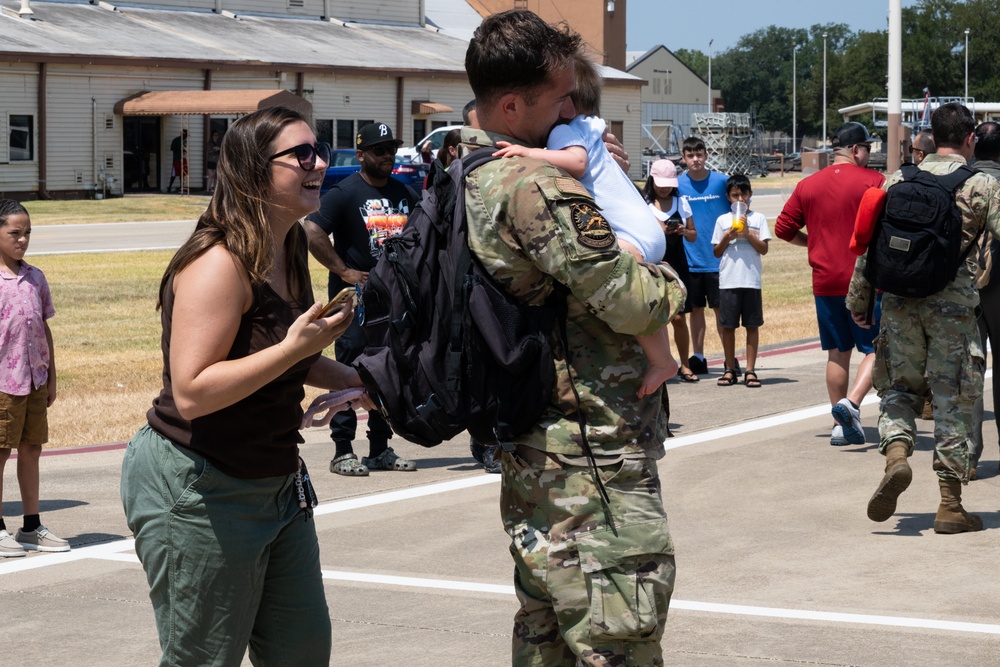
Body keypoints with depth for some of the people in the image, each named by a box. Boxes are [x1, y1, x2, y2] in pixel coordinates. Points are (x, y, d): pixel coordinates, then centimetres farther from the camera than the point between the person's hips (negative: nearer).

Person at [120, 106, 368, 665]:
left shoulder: (289, 254, 8)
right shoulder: (220, 264, -22)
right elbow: (192, 393, -29)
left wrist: (356, 381, 9)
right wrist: (295, 348, -29)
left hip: (276, 482, 9)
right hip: (196, 491, -9)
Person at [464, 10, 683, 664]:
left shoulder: (471, 178, 10)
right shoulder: (536, 186, -21)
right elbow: (633, 303, -20)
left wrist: (596, 164, 9)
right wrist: (670, 283, 2)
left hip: (533, 454, 10)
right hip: (595, 455, -10)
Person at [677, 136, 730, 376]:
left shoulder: (722, 181, -2)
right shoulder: (678, 185, 1)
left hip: (718, 258, -2)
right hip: (690, 259, 2)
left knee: (720, 308, 0)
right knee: (695, 309, 10)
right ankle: (697, 358, 18)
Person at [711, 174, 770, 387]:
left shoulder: (758, 218, 5)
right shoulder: (722, 220, 8)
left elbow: (764, 249, -1)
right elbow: (716, 252, 8)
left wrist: (747, 233, -12)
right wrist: (728, 238, -8)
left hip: (751, 280, -1)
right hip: (728, 280, 1)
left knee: (752, 325, 1)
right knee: (727, 326, 3)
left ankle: (750, 370, 6)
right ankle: (730, 369, 12)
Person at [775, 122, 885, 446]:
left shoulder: (808, 185, 7)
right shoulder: (873, 181, -7)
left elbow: (783, 229, 9)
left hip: (825, 282, 5)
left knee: (838, 352, 13)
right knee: (877, 349, 3)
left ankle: (841, 425, 15)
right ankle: (851, 403, -18)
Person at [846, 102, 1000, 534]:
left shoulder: (898, 181, 8)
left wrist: (858, 300, 16)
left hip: (900, 299, 2)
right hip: (953, 302, -2)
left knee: (899, 385, 17)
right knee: (953, 399, 4)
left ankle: (896, 454, -12)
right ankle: (950, 505, 7)